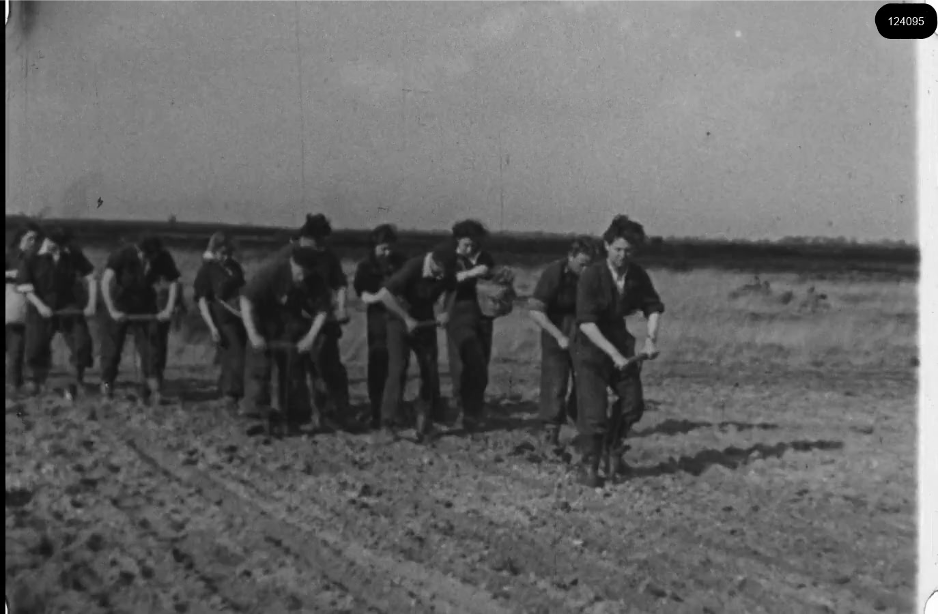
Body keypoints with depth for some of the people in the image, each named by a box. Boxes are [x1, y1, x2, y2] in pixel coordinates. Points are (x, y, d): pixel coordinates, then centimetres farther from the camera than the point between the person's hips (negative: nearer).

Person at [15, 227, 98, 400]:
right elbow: (24, 287, -10)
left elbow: (90, 278, 1)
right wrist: (40, 305, -22)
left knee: (82, 343, -10)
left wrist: (92, 304, -8)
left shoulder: (73, 255, -4)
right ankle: (36, 383, 29)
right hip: (41, 310, -1)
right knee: (36, 349, 2)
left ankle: (76, 382, 9)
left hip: (69, 307, 1)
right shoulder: (31, 259, -8)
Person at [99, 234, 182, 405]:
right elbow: (105, 282, -30)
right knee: (114, 344, 4)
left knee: (151, 346, -8)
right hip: (121, 305, -2)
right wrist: (112, 310, -35)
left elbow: (174, 282, -5)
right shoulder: (121, 255, -24)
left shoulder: (163, 258, -16)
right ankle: (106, 382, 25)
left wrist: (169, 309, -13)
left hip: (146, 307, 2)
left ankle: (154, 387, -5)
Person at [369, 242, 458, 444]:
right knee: (397, 369, -16)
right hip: (401, 321, -5)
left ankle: (425, 419, 20)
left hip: (425, 321, 5)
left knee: (430, 372, 2)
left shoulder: (447, 272, -13)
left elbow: (449, 290, 12)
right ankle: (387, 426, -14)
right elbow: (384, 294, -29)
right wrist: (407, 319, -27)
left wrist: (445, 311, -6)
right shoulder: (413, 267, -29)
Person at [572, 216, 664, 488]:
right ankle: (590, 466, 10)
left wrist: (650, 339, -10)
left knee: (632, 404, 5)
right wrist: (614, 354, -29)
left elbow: (653, 307, 8)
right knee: (593, 411, -9)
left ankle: (613, 448, 31)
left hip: (621, 343, 5)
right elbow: (586, 323, -24)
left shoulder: (638, 275, -5)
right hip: (591, 347, -5)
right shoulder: (591, 276, -20)